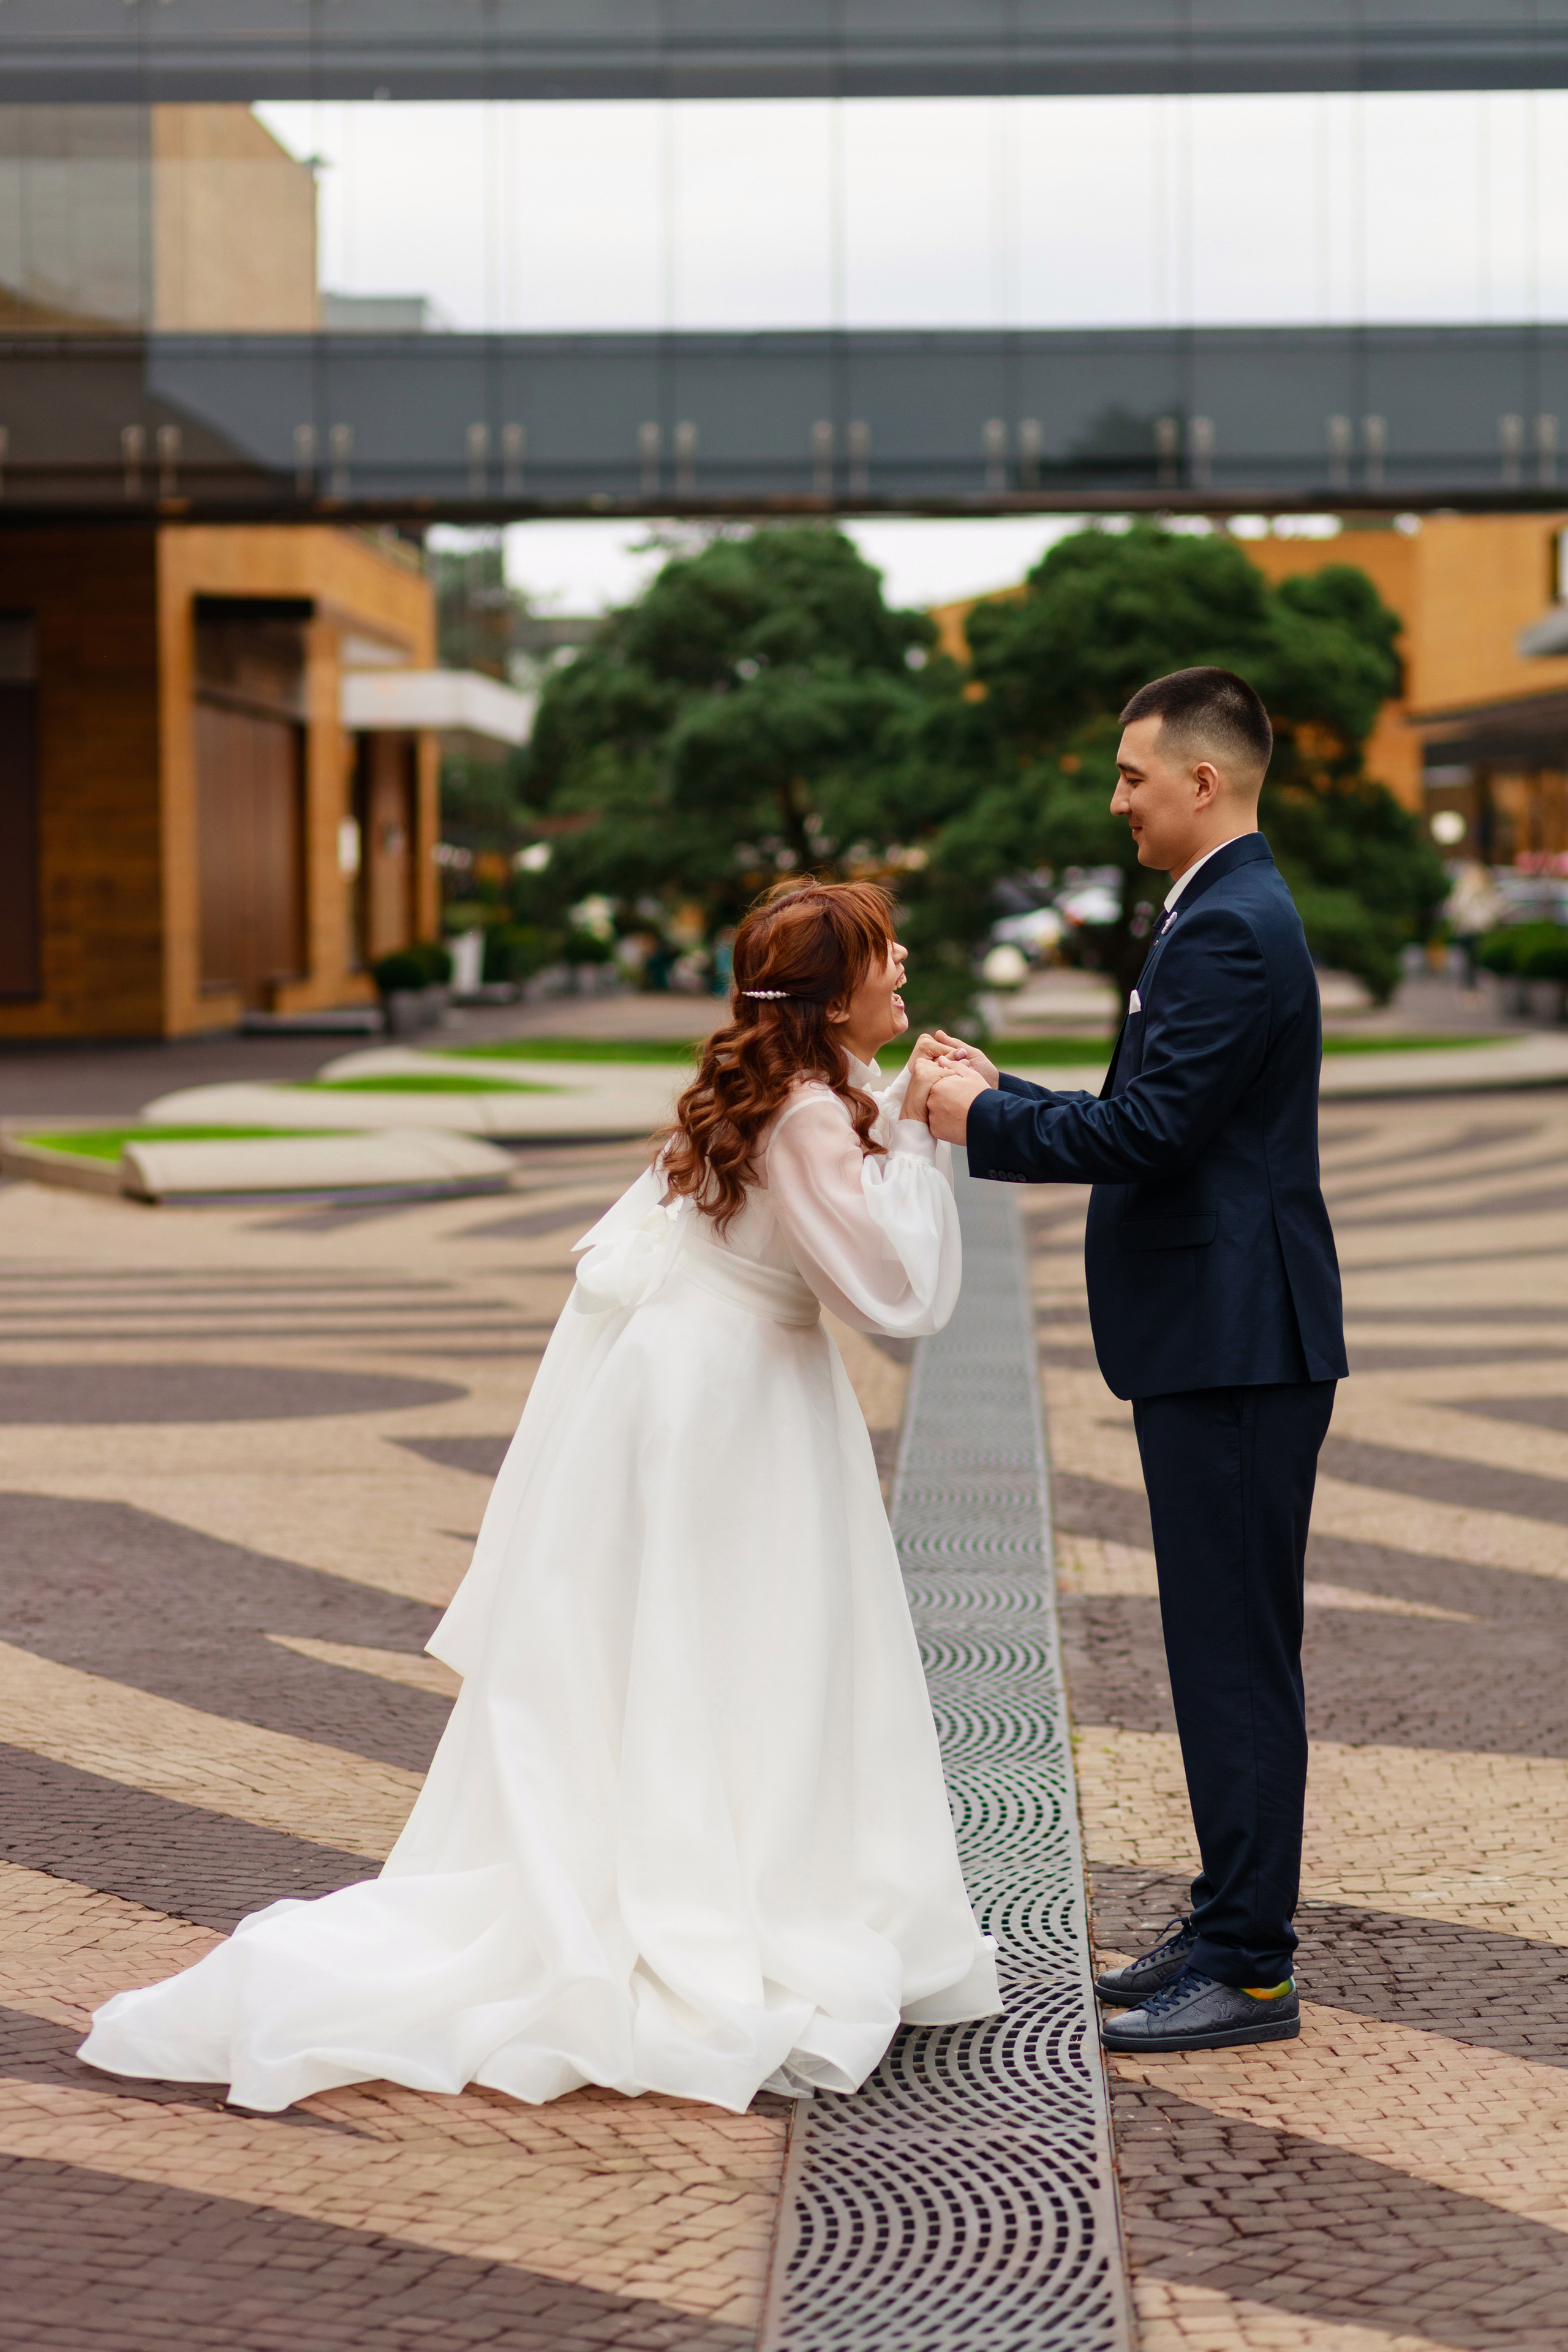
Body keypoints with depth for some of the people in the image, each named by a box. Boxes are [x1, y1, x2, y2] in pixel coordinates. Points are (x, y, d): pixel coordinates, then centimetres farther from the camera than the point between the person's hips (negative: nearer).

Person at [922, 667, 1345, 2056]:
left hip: (1236, 1350, -11)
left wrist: (983, 1123, -9)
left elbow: (1151, 1132, -22)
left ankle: (1249, 1971, 0)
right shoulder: (1230, 916, 18)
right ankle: (1231, 1931, 23)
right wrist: (1001, 1092, 15)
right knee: (1225, 1650, 15)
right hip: (1220, 1341, 11)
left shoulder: (1231, 929, -16)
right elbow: (1155, 1122, 20)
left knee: (1237, 1655, -6)